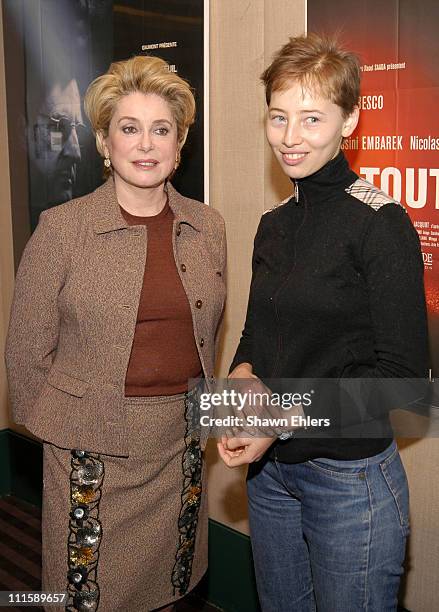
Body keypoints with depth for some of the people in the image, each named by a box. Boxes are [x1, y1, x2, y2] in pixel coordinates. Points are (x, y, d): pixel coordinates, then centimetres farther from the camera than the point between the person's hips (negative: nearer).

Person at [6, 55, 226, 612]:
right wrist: (56, 430, 1)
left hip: (182, 448, 4)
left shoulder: (207, 226, 3)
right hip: (93, 455, -3)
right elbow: (25, 350, -4)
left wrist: (195, 412, 13)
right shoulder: (61, 228, -9)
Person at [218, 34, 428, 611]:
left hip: (350, 473, -6)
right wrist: (242, 374, -7)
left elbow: (402, 370, -15)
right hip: (269, 470, 6)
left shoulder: (380, 223, -14)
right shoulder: (274, 223, 6)